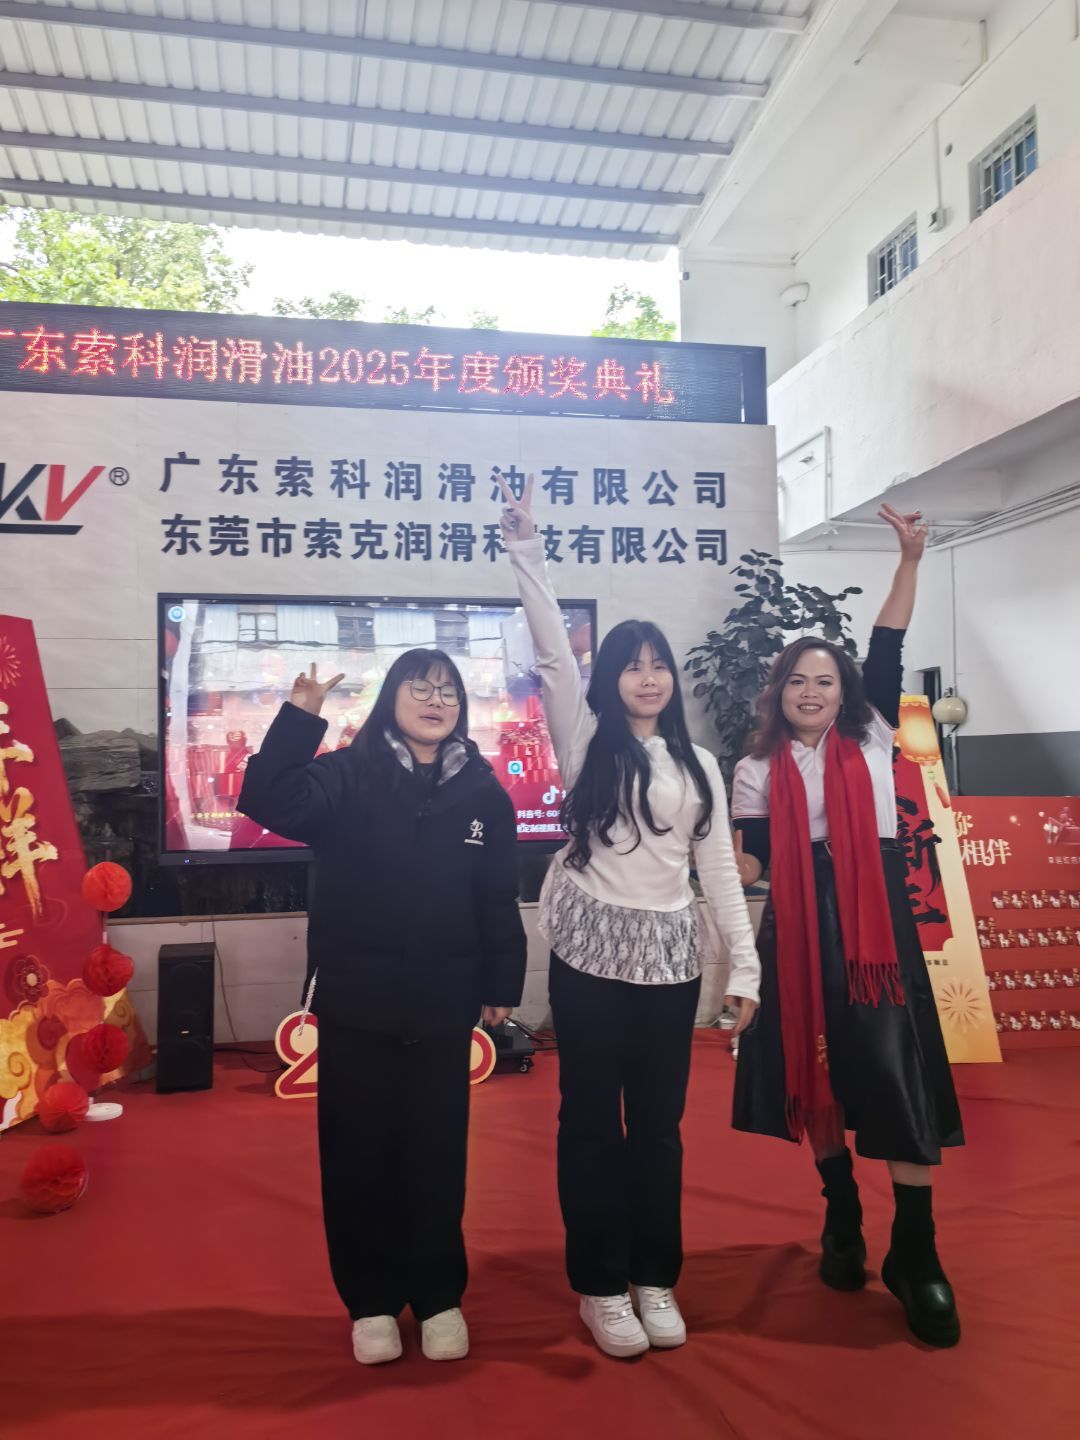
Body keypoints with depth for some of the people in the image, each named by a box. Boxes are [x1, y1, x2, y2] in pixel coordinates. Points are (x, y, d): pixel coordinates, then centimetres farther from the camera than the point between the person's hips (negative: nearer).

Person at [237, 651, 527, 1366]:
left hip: (443, 1006, 1)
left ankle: (439, 1297, 30)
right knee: (359, 1151, 9)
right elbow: (267, 801, -22)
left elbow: (499, 901, 5)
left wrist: (502, 984, 5)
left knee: (437, 1153, 12)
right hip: (356, 1002, -1)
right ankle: (372, 1300, 28)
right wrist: (300, 716, -29)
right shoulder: (347, 775, -4)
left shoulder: (484, 792, 2)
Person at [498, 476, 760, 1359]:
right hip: (592, 949, -2)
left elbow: (719, 868, 8)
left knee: (659, 1121, 11)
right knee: (591, 1117, 6)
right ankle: (602, 1283, 21)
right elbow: (554, 647, -10)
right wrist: (527, 546, -16)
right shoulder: (587, 741, 1)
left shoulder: (698, 765, 10)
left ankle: (656, 1278, 27)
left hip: (669, 955, 3)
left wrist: (745, 967, 3)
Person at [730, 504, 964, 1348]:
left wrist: (910, 559, -7)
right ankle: (842, 1224, 29)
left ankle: (916, 1257, 5)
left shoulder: (871, 738, 7)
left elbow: (888, 652, -1)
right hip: (801, 930, 1)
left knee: (897, 1076, -7)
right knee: (818, 1075, 9)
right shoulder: (758, 771, 6)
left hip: (875, 919, -1)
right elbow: (752, 864, 4)